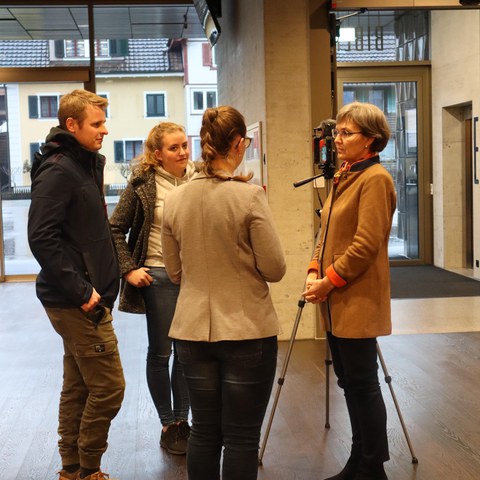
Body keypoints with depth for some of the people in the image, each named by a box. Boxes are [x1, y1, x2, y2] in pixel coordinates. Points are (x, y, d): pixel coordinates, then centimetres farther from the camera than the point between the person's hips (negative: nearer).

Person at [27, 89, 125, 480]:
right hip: (78, 302, -9)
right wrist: (81, 291, -20)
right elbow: (41, 238, -22)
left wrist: (96, 286, 11)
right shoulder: (58, 170, -15)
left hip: (81, 300, 9)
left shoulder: (88, 164, 14)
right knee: (108, 387, -4)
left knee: (78, 387, 15)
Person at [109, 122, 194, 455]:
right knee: (161, 352, 6)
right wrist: (128, 269, -8)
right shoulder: (142, 184, -6)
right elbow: (116, 229, -2)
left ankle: (182, 419, 24)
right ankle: (168, 424, 19)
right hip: (159, 275, -3)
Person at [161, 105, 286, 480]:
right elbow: (274, 269, -10)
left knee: (204, 432, 15)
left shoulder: (175, 199, 1)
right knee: (241, 438, 6)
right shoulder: (250, 196, -14)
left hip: (193, 331, 5)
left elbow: (175, 273, 9)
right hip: (247, 331, -4)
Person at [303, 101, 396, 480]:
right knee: (349, 381, 14)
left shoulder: (375, 178, -13)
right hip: (336, 302, 9)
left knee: (362, 384, 0)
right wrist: (315, 272, 1)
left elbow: (366, 244, -19)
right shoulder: (343, 177, 15)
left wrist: (329, 281, -14)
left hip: (357, 301, -9)